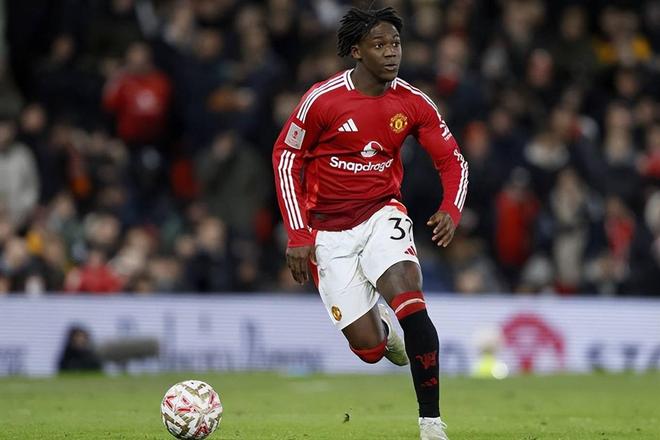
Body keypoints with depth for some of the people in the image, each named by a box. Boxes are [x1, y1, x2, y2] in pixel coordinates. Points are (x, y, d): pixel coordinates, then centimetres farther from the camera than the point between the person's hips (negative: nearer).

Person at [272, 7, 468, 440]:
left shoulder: (413, 103, -5)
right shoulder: (323, 99, -13)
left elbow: (452, 159, 5)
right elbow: (286, 157, -3)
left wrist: (451, 210, -15)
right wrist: (297, 234, -9)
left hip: (382, 216, 2)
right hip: (330, 231, -1)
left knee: (411, 303, -27)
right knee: (369, 348, -6)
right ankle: (380, 328, 36)